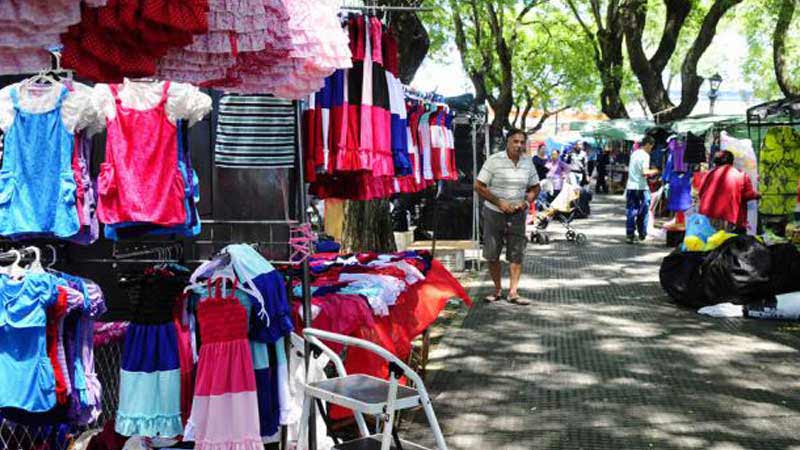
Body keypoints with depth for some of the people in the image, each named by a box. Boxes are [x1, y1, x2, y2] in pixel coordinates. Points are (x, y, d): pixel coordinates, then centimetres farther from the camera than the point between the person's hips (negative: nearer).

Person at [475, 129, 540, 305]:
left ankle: (513, 292, 2)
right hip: (494, 213, -2)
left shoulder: (528, 163, 4)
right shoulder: (494, 160, -9)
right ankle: (497, 290, 19)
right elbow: (479, 186, -9)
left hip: (517, 215, 3)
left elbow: (535, 188, 15)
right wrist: (499, 202, -16)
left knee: (517, 254, -2)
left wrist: (526, 201, -6)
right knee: (492, 255, 5)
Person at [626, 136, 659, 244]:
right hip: (641, 187, -6)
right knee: (643, 211, 8)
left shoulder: (634, 154, 13)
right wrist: (654, 171, -1)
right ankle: (642, 234, 13)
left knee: (631, 212, 4)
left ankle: (630, 235, 0)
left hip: (631, 186, 6)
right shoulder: (645, 155, -9)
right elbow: (644, 172, -20)